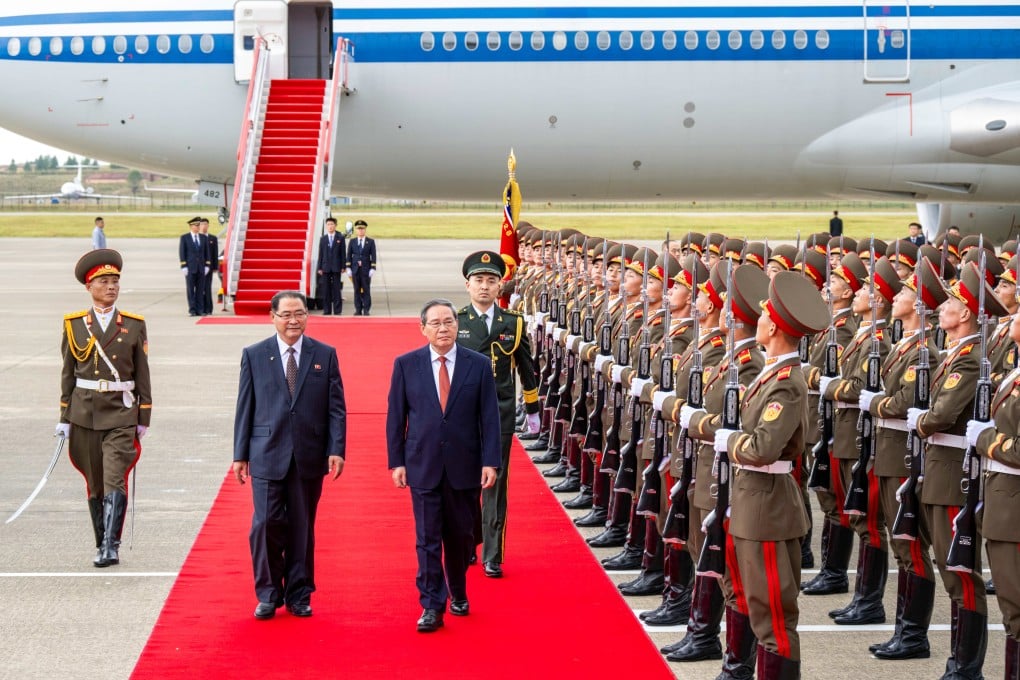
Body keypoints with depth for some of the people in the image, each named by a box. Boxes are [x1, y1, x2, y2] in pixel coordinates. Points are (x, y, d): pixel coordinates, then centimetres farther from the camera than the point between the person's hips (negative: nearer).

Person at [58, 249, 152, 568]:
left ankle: (111, 547, -14)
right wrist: (65, 418, 5)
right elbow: (68, 374, 8)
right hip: (85, 412, 2)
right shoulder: (74, 325, 5)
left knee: (115, 480, -13)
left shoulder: (134, 325, 4)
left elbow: (142, 375, 6)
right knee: (94, 484, 8)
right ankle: (101, 545, 19)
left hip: (121, 413, -1)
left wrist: (143, 419, 3)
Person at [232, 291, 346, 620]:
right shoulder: (254, 355, 5)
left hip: (309, 457, 1)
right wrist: (240, 454, 3)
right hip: (268, 455, -1)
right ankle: (268, 594, 10)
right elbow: (245, 407, 6)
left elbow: (336, 407, 3)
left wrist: (337, 449, -6)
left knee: (303, 527, 7)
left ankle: (299, 595, 18)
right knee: (266, 524, -5)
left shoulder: (325, 355, 5)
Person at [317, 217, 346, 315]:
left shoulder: (340, 238, 4)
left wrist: (343, 267, -4)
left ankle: (337, 311, 1)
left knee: (336, 289, -1)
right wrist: (320, 267, 3)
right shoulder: (323, 239, 10)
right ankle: (327, 310, 6)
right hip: (326, 267, 2)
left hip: (336, 267, -2)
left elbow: (343, 253, 2)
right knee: (326, 290, 1)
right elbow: (320, 254, 8)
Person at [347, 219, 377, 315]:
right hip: (355, 269, 2)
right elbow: (349, 256, 8)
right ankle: (358, 310, 4)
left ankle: (366, 310, 0)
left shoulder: (371, 242, 6)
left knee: (366, 290, -2)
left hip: (366, 269, -2)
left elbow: (373, 256, 1)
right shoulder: (352, 242, 10)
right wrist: (348, 268, 0)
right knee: (357, 290, 2)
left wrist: (372, 269, -8)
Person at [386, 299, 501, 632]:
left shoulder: (479, 365, 1)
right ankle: (432, 606, 4)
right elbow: (396, 417, 4)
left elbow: (489, 417, 0)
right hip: (423, 466, 0)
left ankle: (458, 594, 31)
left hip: (464, 466, 1)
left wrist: (490, 462, -6)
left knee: (460, 536, 11)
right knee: (427, 539, -1)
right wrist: (396, 461, -1)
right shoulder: (406, 365, 2)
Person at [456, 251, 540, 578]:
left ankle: (492, 557, 5)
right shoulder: (454, 322, 1)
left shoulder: (513, 324, 5)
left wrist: (533, 410, 16)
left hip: (500, 415, 0)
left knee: (496, 483, 0)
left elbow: (526, 369, 14)